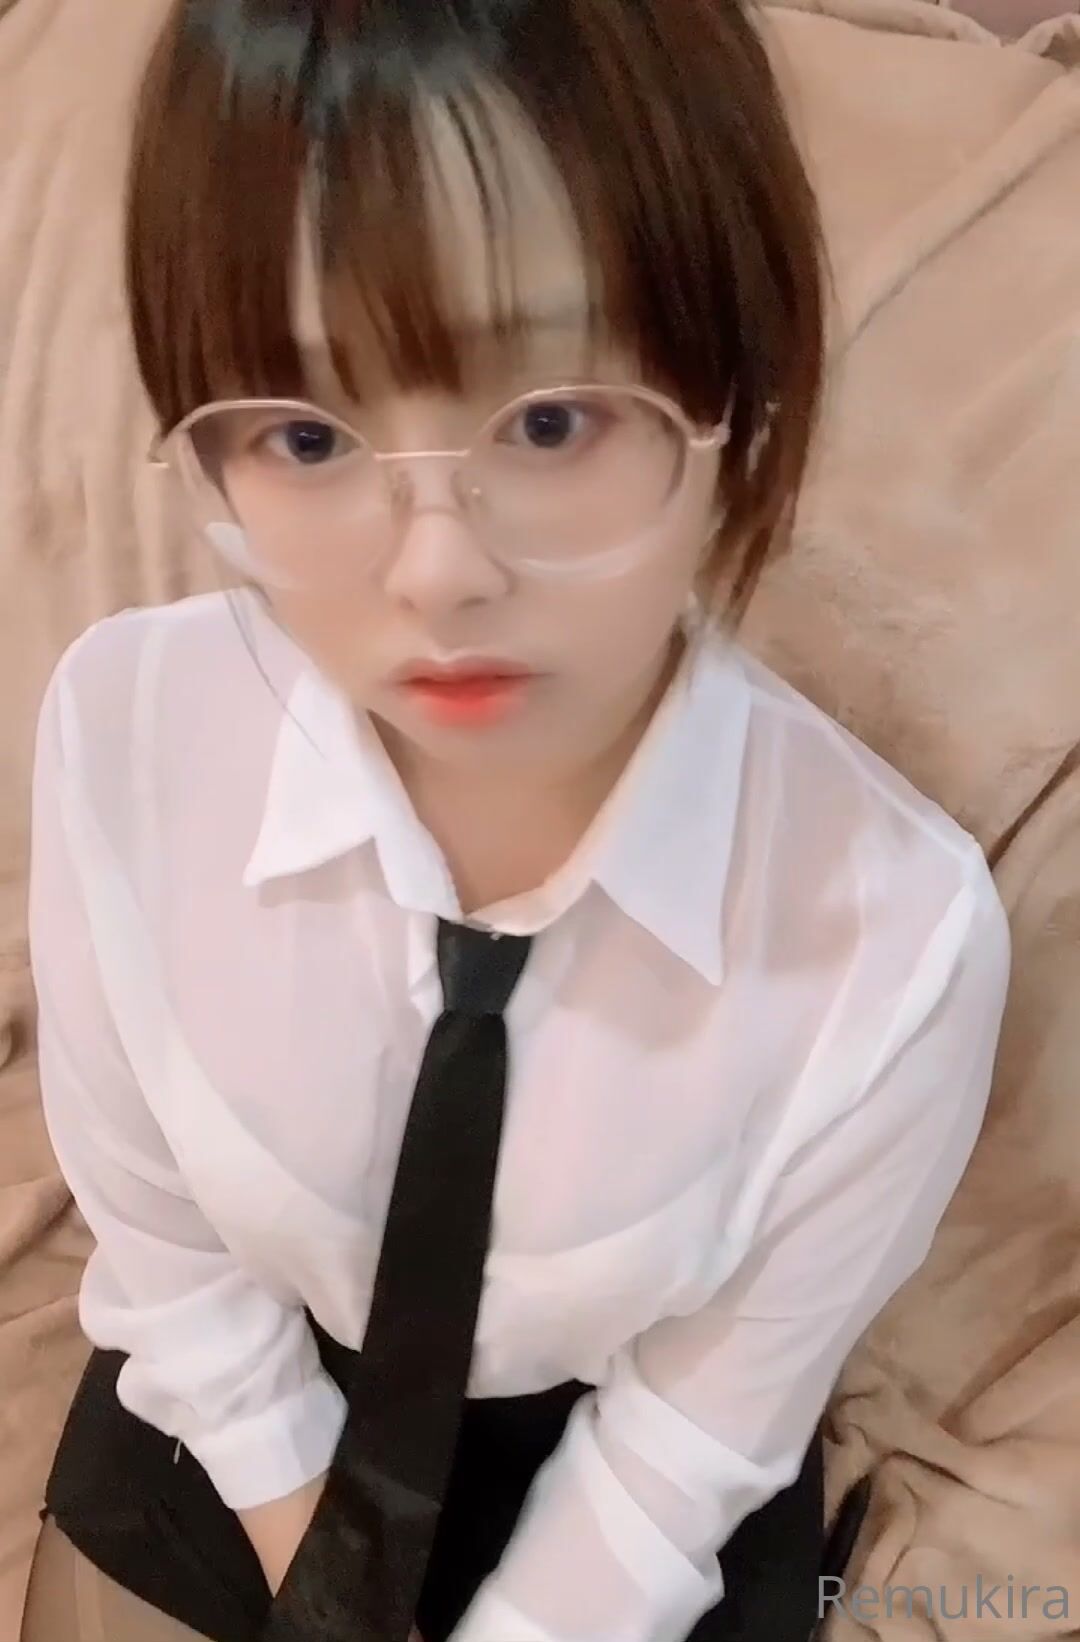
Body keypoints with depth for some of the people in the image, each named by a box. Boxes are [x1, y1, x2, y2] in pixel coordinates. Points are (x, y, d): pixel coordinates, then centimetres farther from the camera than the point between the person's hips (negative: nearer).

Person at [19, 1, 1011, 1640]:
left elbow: (702, 1424, -17)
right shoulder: (122, 730, -28)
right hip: (236, 1424, 2)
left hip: (613, 1491, 0)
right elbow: (162, 1245, -13)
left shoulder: (899, 930, -33)